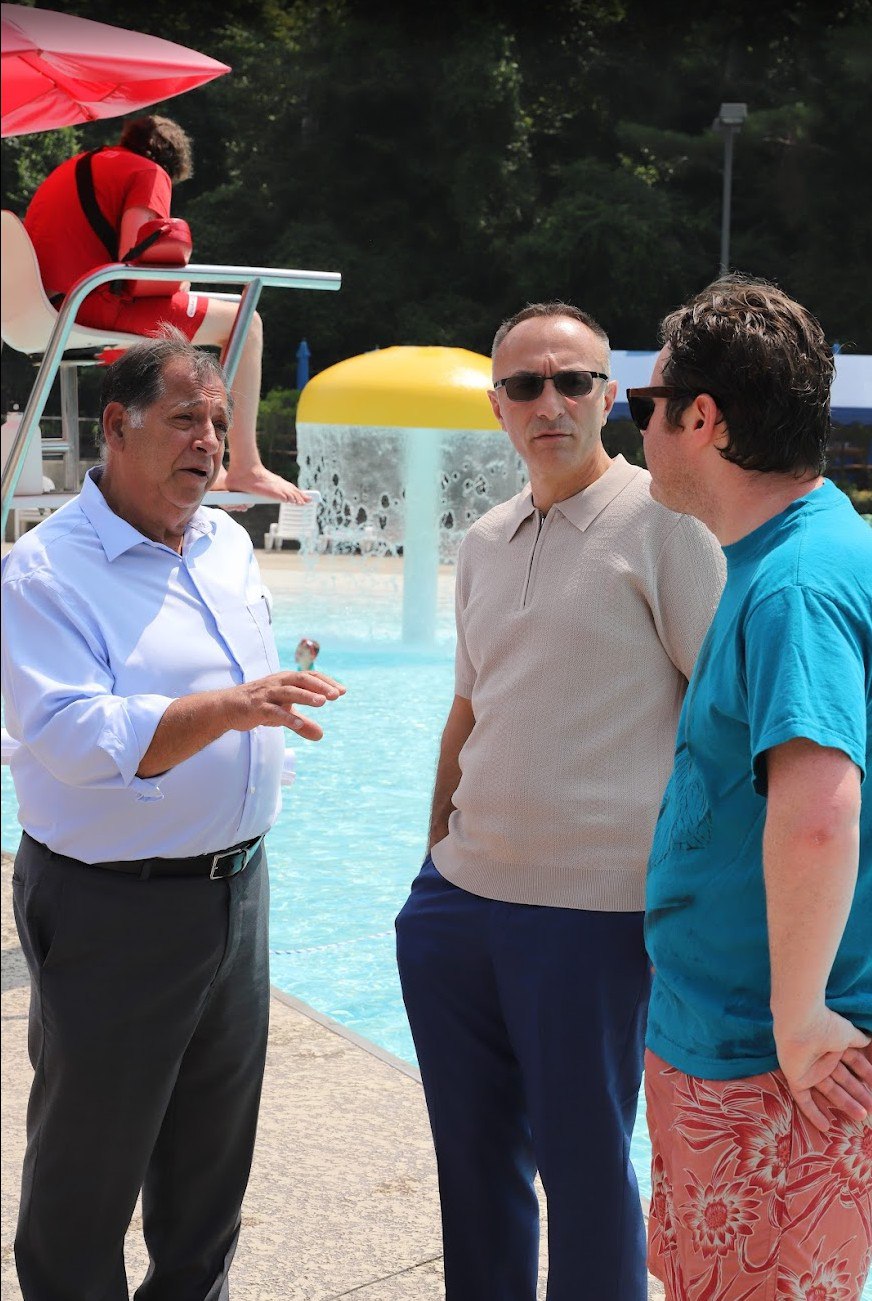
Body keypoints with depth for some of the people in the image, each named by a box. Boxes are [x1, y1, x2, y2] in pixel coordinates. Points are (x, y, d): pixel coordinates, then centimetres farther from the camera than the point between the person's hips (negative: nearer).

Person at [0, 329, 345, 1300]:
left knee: (214, 1147, 19)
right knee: (89, 1164, 7)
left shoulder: (228, 543, 8)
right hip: (111, 908, -7)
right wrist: (229, 708, -36)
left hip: (236, 884, 7)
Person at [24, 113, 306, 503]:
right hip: (96, 306, -9)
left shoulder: (72, 168, 24)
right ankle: (245, 468, -5)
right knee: (243, 323, 1)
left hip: (49, 309, 9)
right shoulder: (149, 173, 0)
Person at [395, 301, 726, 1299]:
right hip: (461, 897, 7)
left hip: (589, 910, -6)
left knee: (583, 1163, 4)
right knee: (472, 1151, 17)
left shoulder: (661, 521, -9)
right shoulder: (483, 543, 11)